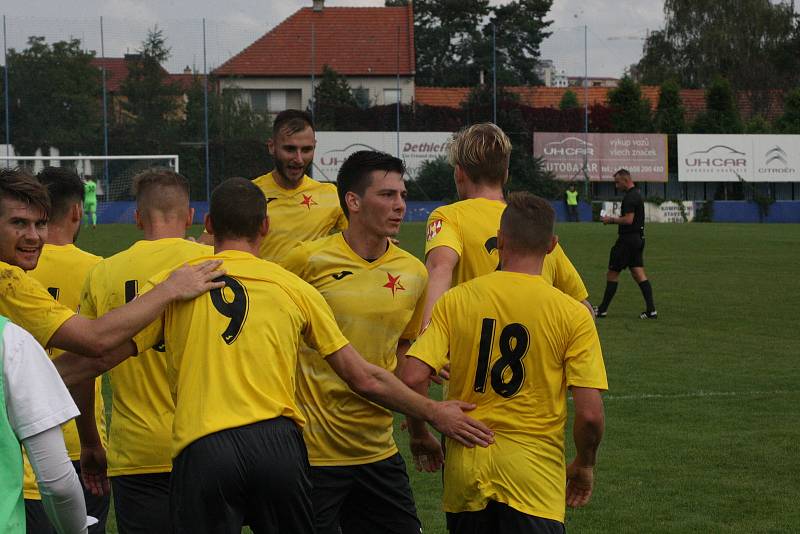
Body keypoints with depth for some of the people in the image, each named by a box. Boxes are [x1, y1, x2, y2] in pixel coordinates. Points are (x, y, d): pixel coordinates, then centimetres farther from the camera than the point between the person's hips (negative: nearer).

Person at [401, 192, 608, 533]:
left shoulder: (455, 300, -1)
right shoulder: (573, 315, -6)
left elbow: (412, 378, -9)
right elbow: (590, 414, -10)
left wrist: (420, 436, 9)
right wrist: (584, 465, 9)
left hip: (464, 466, 3)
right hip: (534, 473, -3)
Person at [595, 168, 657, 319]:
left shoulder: (629, 197, -17)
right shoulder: (637, 194, 16)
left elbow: (628, 220, -24)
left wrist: (611, 220, -11)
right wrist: (615, 219, 15)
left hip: (628, 239, -10)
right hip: (638, 238, 10)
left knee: (612, 273, 1)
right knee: (638, 273, 5)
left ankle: (603, 309, 8)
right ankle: (651, 310, -3)